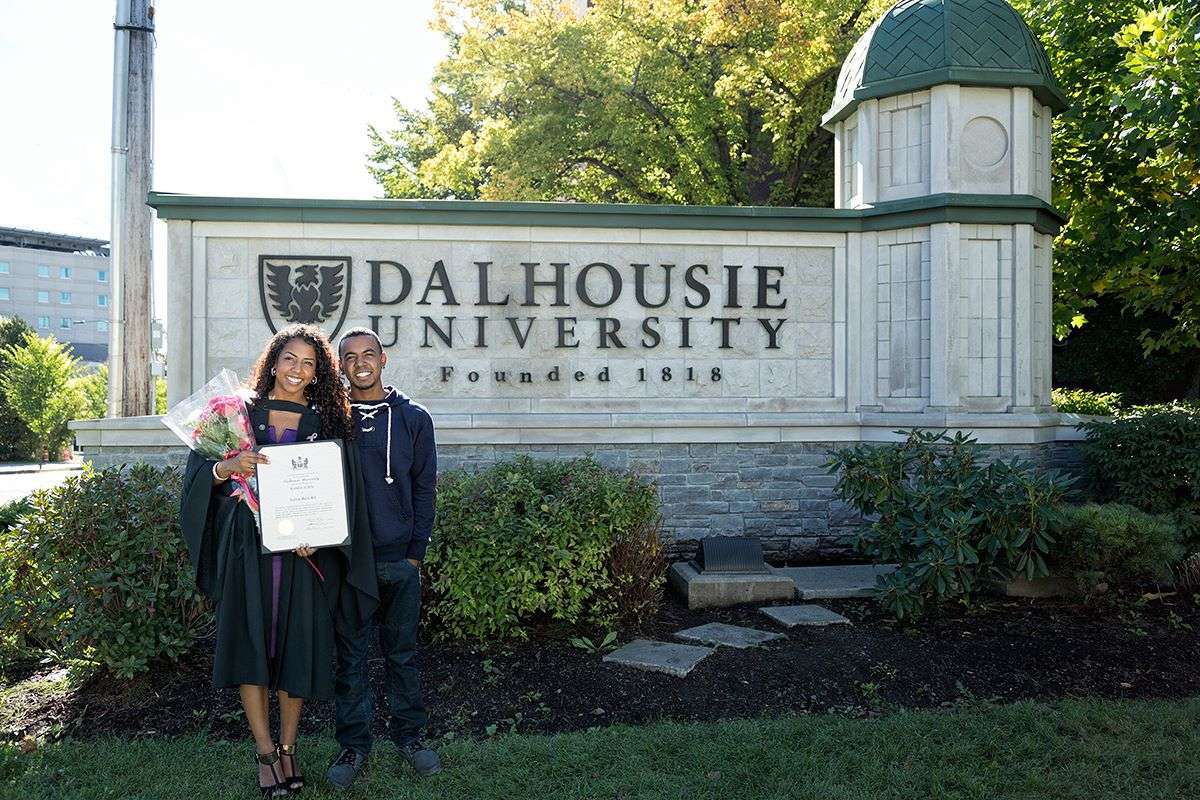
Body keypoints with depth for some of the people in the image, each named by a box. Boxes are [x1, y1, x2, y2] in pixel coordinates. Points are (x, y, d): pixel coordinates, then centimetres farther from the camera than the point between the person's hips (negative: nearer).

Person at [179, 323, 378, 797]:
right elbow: (199, 473, 2)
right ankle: (265, 753, 13)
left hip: (304, 551, 0)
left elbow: (342, 492, 3)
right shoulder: (240, 414, 4)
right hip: (249, 549, 0)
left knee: (298, 646, 4)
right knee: (252, 645, 1)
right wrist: (227, 467, -20)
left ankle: (287, 748, 19)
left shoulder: (326, 424, 5)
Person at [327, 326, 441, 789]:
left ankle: (408, 734, 25)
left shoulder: (413, 419, 4)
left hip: (399, 560, 0)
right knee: (350, 655, 8)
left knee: (402, 652, 10)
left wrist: (416, 552, -1)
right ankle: (354, 743, 21)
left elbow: (424, 489, 5)